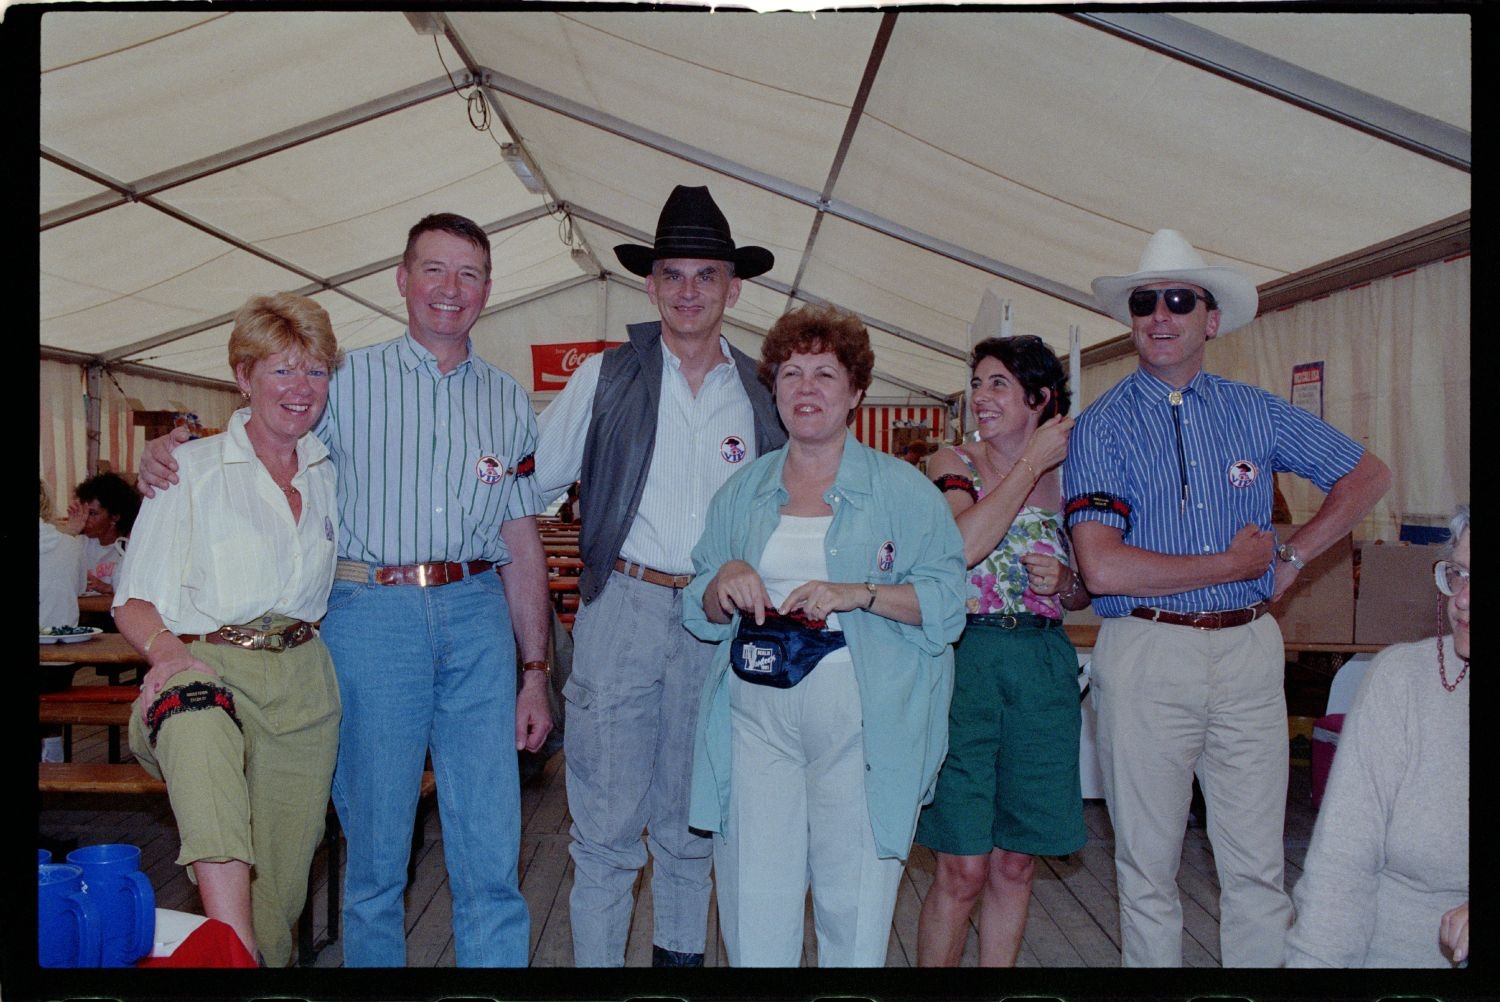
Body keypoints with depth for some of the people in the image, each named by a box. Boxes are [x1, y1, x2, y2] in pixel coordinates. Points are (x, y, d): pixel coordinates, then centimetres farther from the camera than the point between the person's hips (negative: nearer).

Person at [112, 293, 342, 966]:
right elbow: (135, 601, 0)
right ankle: (233, 954, -44)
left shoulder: (332, 473, 15)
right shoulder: (192, 468, 4)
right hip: (210, 667, -4)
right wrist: (166, 650, -21)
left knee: (281, 880, 2)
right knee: (199, 723, -39)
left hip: (304, 682, 4)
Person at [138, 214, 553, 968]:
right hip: (371, 614, -2)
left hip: (477, 620, 2)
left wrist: (535, 671, 10)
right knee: (375, 842, 7)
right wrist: (174, 445, -9)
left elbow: (523, 543, 13)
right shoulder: (348, 379, 7)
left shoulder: (509, 401, 13)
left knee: (491, 852, 4)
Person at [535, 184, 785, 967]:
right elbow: (531, 482, 6)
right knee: (608, 821, 1)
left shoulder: (761, 397, 8)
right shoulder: (605, 379, 3)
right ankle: (595, 959, 16)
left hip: (718, 623, 2)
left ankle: (682, 954, 31)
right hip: (622, 611, -2)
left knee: (693, 818, 15)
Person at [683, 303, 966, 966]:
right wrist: (724, 583, -6)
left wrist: (857, 593, -17)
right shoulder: (741, 493, 14)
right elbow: (702, 613, 16)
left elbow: (946, 597, -4)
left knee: (854, 905, 3)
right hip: (755, 714, 3)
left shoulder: (902, 489, 3)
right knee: (753, 902, 4)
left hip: (860, 718, -2)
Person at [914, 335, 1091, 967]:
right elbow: (960, 548, -21)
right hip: (964, 659, -3)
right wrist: (1032, 462, -13)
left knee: (1016, 863, 11)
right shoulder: (955, 464, 1)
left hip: (1044, 670, 3)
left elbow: (1087, 591, 18)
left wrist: (1064, 583, -5)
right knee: (962, 868, -1)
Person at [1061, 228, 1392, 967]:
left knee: (1257, 865, 9)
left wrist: (1291, 556, 8)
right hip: (1145, 654, -2)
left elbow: (1367, 475, 20)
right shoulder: (1101, 425, -3)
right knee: (1148, 865, 8)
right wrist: (1232, 564, -7)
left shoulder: (1255, 411, 8)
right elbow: (1102, 568, -14)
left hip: (1249, 651, 3)